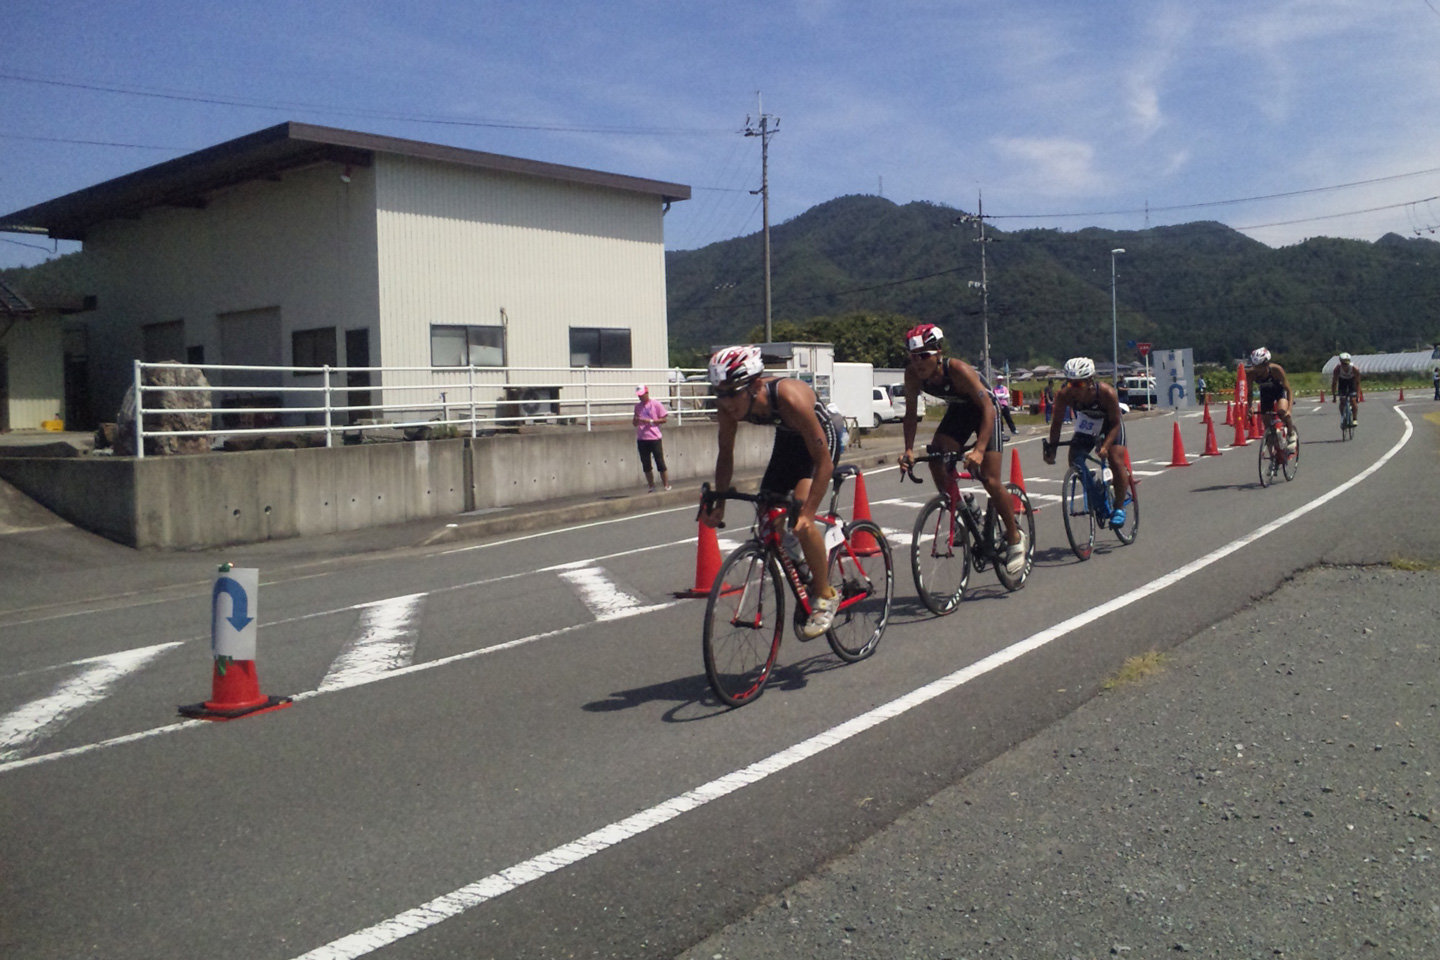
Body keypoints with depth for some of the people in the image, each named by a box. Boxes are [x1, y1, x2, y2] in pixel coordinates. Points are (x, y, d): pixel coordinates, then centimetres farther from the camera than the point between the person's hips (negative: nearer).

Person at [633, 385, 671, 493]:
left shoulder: (656, 404, -4)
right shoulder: (638, 406, 11)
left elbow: (664, 419, -5)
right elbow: (635, 423, 16)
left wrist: (650, 421, -15)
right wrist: (635, 421, -7)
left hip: (655, 438, -5)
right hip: (641, 439, 5)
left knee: (660, 463, -2)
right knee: (646, 465, 6)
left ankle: (667, 487, 4)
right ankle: (652, 488, 15)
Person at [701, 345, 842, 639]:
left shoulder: (790, 398, -41)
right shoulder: (729, 406, -24)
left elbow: (824, 461, -36)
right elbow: (726, 454, -5)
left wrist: (807, 513, -40)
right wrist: (718, 504, -9)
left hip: (821, 438, -6)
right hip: (788, 439, 6)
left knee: (801, 521, -23)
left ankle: (825, 595, -4)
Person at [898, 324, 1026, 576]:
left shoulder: (958, 370, -36)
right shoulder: (912, 373, -22)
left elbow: (988, 408, -37)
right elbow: (911, 412, -11)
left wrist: (979, 449, -48)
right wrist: (908, 449, -24)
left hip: (985, 411, -5)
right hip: (958, 411, 5)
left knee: (990, 481, -11)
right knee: (936, 460, -19)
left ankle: (1015, 537, 8)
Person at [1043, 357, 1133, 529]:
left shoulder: (1107, 392, -37)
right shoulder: (1064, 395, -30)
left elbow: (1115, 423, -27)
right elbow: (1057, 422, -17)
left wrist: (1105, 446, -40)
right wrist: (1051, 447, -28)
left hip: (1111, 422, -3)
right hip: (1086, 423, 3)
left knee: (1116, 462, -17)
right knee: (1074, 461, -12)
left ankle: (1119, 508, -1)